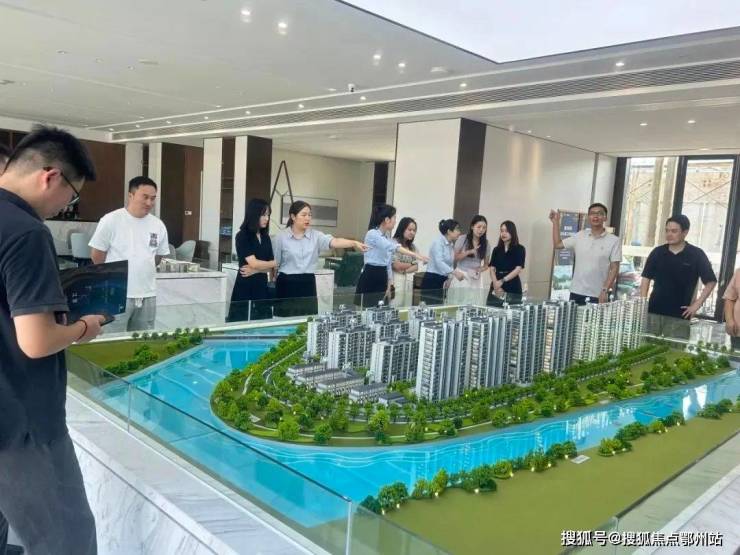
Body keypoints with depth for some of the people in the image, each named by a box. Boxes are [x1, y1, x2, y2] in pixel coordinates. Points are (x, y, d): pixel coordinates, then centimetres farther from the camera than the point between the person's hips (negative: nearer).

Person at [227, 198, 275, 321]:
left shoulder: (266, 238, 11)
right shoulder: (242, 236, -7)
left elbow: (270, 266, 6)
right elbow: (253, 263, -15)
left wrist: (256, 270, -13)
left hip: (262, 286, 6)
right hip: (245, 287, -6)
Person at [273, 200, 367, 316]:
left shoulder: (315, 235, 2)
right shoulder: (281, 237, -3)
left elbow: (334, 242, -15)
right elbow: (274, 263, 2)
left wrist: (354, 243, -33)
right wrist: (273, 286, 4)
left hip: (308, 284, 3)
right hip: (287, 284, -3)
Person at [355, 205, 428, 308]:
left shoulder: (387, 237, 13)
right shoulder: (372, 234, -15)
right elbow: (393, 247, -32)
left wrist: (389, 286, 12)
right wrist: (415, 255, -40)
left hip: (382, 279, 9)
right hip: (369, 279, -9)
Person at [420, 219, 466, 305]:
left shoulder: (450, 245, 14)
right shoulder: (438, 242, -11)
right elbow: (439, 263, -24)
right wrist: (455, 272, -32)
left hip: (442, 281, 8)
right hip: (431, 281, -8)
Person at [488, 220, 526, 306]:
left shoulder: (519, 249, 3)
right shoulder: (497, 250, 13)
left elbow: (518, 269, -7)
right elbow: (492, 269, 6)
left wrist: (502, 281, -16)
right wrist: (495, 283, -12)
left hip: (512, 287, -3)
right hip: (496, 287, 3)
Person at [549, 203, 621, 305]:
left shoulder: (614, 240, -3)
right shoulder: (580, 236, 7)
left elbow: (614, 268, -6)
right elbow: (557, 244, 13)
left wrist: (605, 291, -14)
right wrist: (556, 222, 9)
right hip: (576, 293, 3)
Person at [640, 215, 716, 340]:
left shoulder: (697, 254, -2)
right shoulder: (657, 252, 5)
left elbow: (711, 282, 0)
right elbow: (646, 278, 8)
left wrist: (697, 305, -6)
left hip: (679, 316, -2)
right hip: (653, 311, 2)